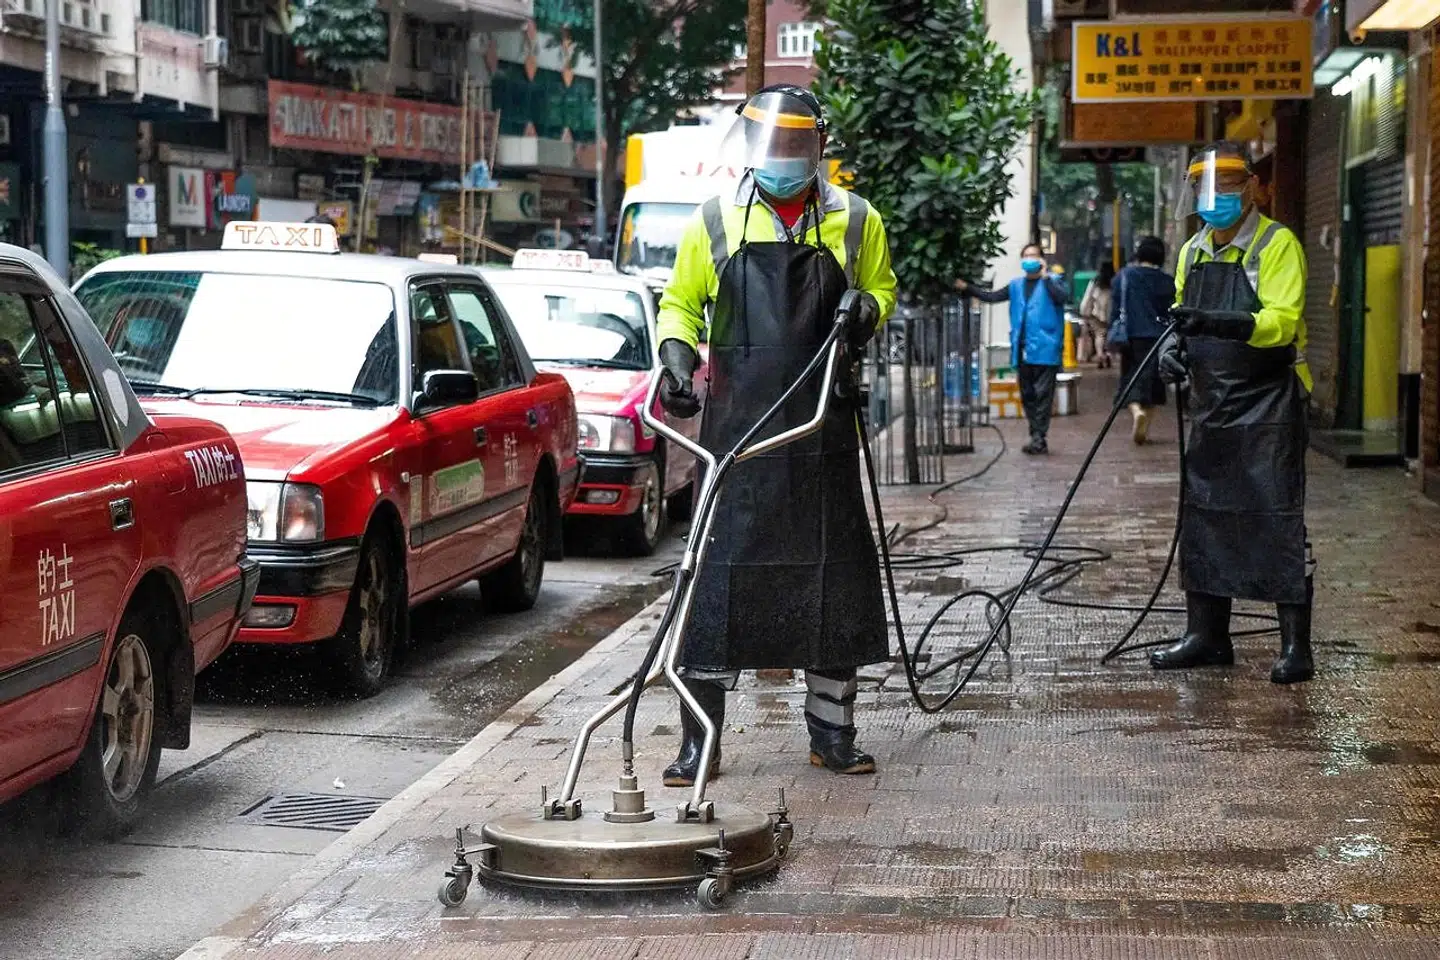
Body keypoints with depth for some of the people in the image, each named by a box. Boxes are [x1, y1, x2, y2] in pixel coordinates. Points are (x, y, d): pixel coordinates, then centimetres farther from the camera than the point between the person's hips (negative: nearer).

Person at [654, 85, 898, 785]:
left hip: (824, 429, 1)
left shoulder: (854, 221, 8)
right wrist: (675, 356, -5)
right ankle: (698, 738, 1)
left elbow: (882, 286, 22)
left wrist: (867, 309, -1)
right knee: (719, 567, -4)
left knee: (832, 569, 5)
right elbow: (680, 302, 14)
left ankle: (832, 732, 17)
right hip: (736, 423, -1)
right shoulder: (715, 221, 6)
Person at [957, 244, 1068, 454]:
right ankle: (1037, 438, 18)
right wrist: (967, 288, 10)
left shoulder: (1052, 282, 1)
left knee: (1042, 395, -7)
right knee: (1028, 396, 10)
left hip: (1044, 349, -6)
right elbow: (992, 297, 16)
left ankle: (1039, 438, -6)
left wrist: (1044, 276, -17)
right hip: (1022, 350, 6)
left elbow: (1063, 297, -18)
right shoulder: (1016, 285, 16)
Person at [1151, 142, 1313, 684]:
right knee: (1203, 519, 10)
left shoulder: (1277, 245, -9)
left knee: (1279, 521, -8)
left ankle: (1296, 645, -4)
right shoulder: (1193, 252, 13)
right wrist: (1174, 346, -1)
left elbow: (1283, 322, -21)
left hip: (1269, 408, -7)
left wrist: (1223, 323, -35)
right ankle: (1206, 636, 19)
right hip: (1211, 408, 7)